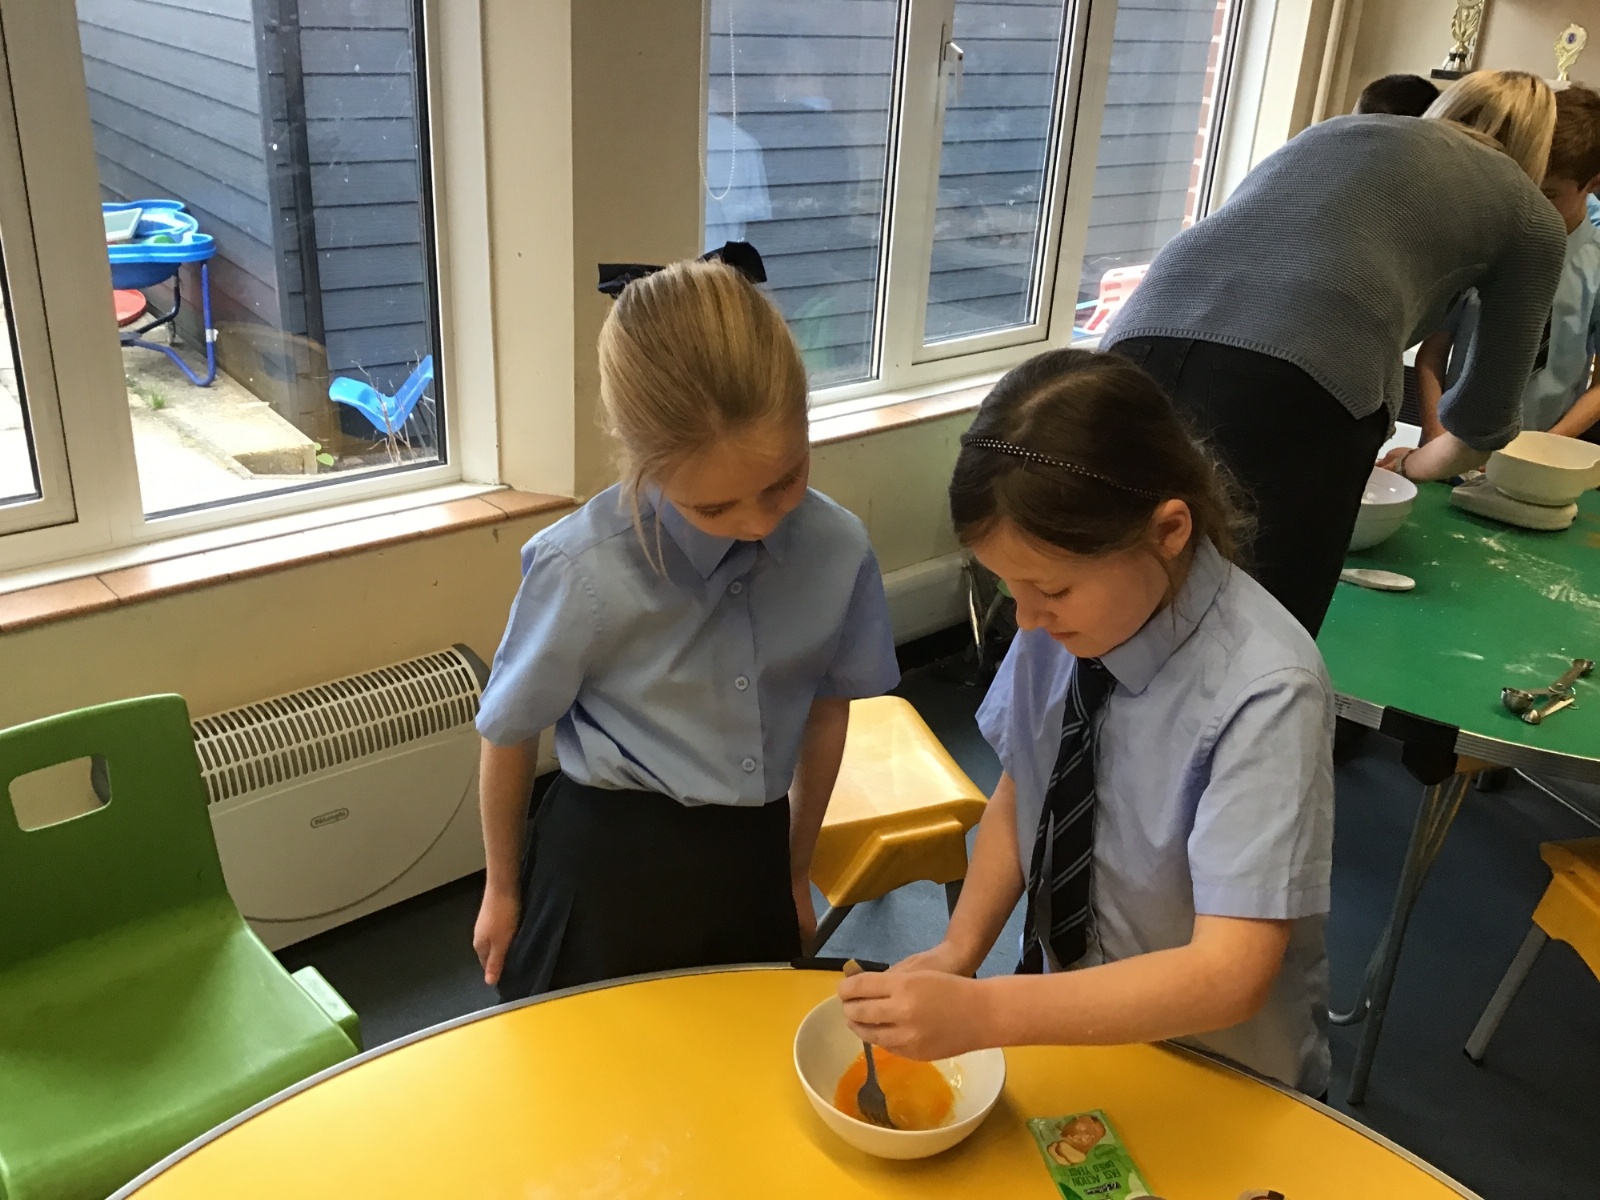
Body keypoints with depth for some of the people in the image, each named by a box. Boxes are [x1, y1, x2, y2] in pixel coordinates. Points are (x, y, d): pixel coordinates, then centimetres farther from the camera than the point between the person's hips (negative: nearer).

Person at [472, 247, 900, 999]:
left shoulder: (837, 548, -13)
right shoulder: (582, 571, -22)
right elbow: (510, 736, -5)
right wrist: (503, 889, 9)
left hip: (752, 858, 3)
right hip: (608, 869, -2)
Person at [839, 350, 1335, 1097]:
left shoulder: (1264, 693, -27)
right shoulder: (1066, 616, -14)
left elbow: (1229, 975, -28)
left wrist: (980, 1015, -34)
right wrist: (958, 952, -12)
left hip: (1216, 1081, -4)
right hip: (1070, 1019, 4)